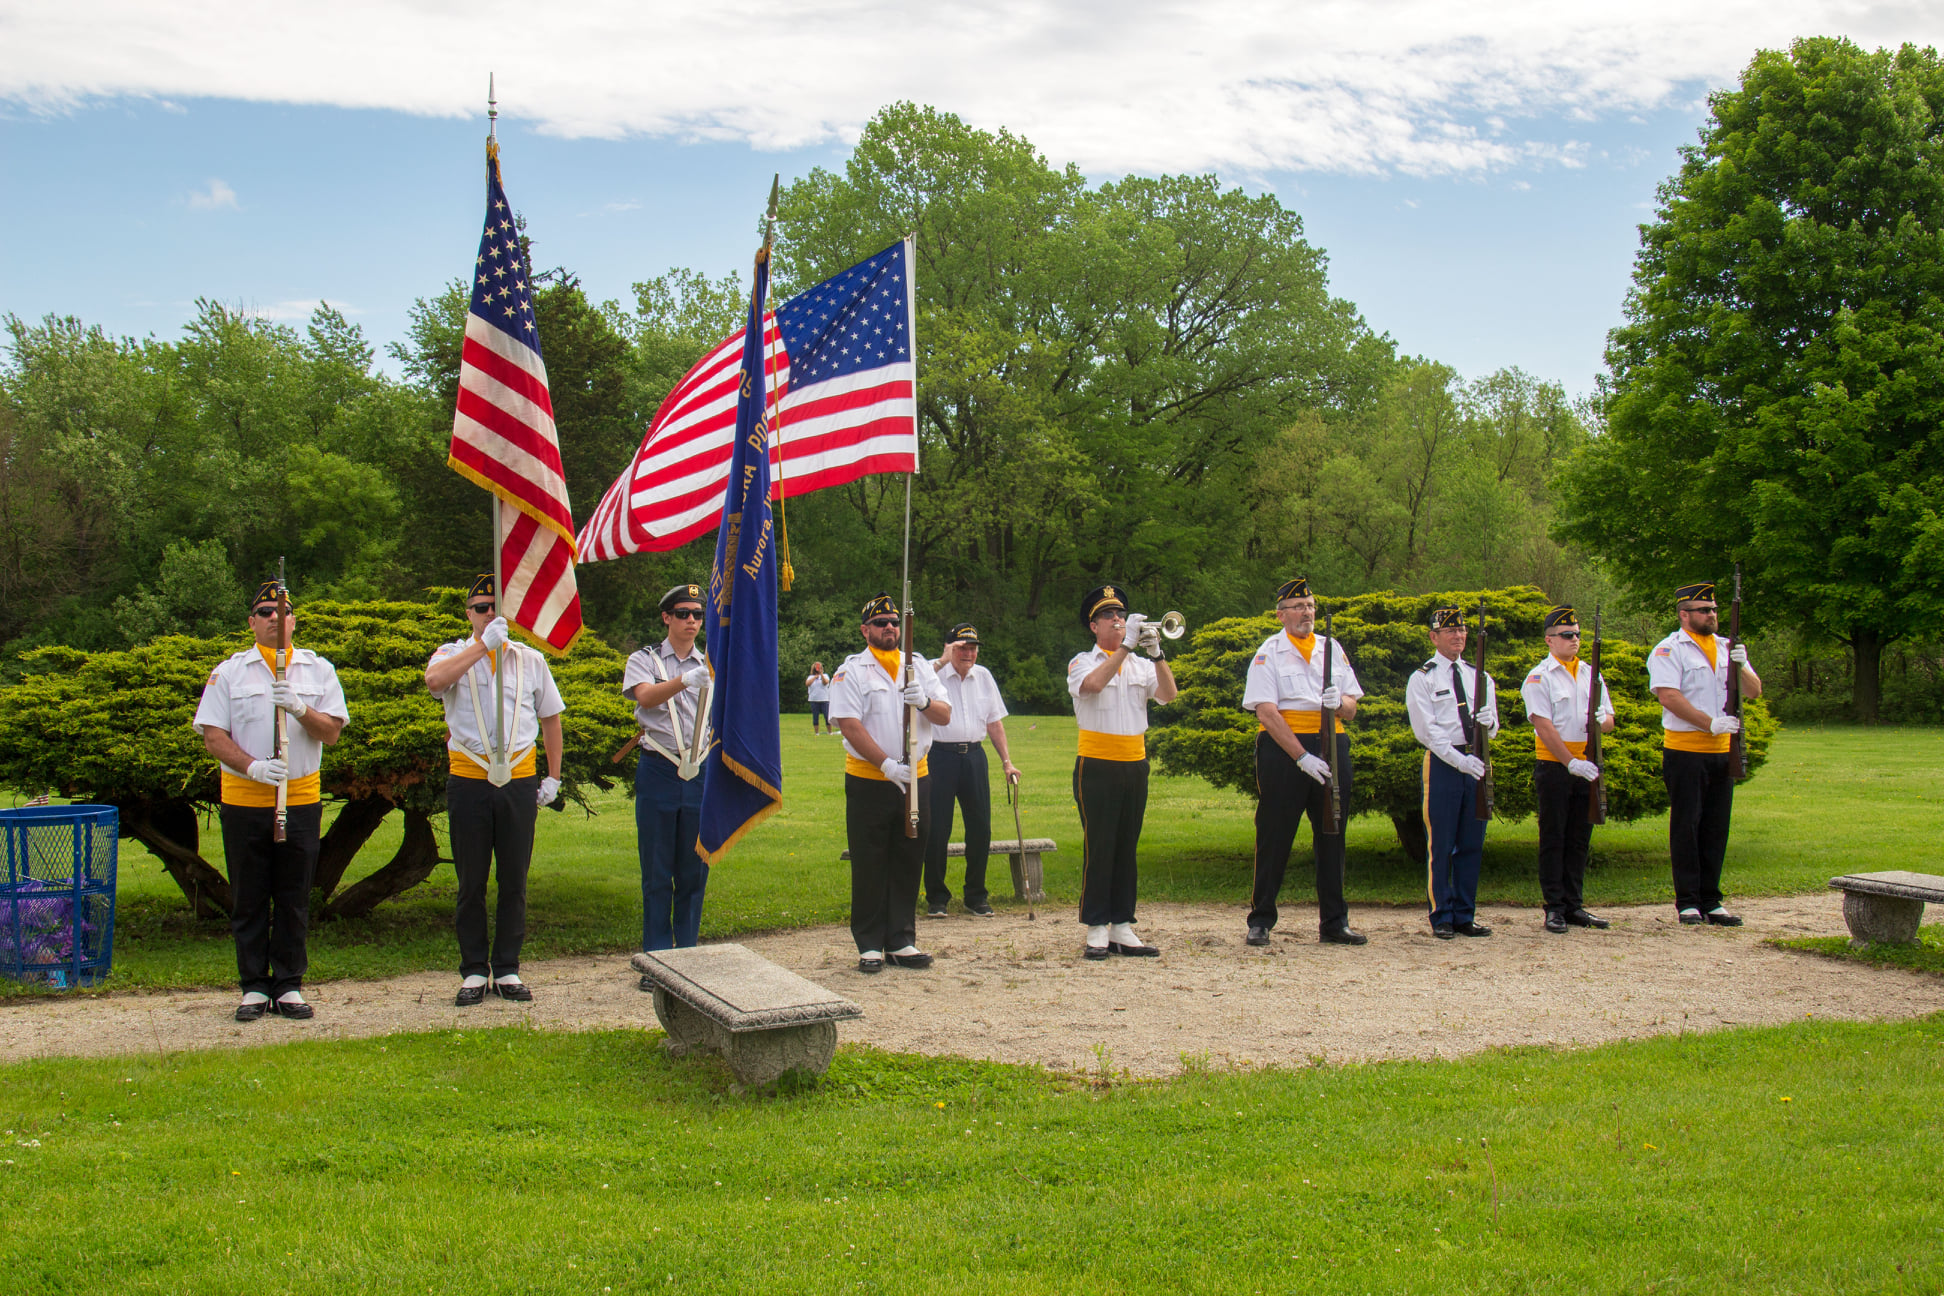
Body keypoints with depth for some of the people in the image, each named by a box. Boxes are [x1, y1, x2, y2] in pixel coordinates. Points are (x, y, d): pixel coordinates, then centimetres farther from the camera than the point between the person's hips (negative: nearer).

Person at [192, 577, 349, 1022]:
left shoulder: (318, 670, 8)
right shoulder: (229, 673, 5)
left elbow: (331, 733, 2)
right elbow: (213, 736, -1)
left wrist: (300, 708, -17)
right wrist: (253, 766, -16)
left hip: (301, 799, 1)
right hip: (244, 801, -1)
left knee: (294, 898, 4)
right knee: (248, 898, 4)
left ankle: (289, 986, 13)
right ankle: (253, 987, 13)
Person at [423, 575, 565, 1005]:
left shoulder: (530, 660, 11)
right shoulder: (454, 655, 3)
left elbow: (550, 717, 17)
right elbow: (434, 680, -21)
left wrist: (553, 777, 12)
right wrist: (484, 644, -22)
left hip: (519, 780, 2)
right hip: (468, 779, -1)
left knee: (514, 880, 5)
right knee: (471, 880, 4)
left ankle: (507, 969, 14)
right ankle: (474, 971, 13)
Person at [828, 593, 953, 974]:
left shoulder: (920, 666, 12)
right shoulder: (851, 671, -1)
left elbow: (945, 716, 7)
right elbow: (850, 725, -11)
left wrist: (925, 702, -16)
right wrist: (887, 764, -20)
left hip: (916, 778, 4)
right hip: (868, 781, -4)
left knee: (909, 862, 7)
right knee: (869, 866, 1)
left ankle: (902, 941, 15)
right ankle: (870, 945, 9)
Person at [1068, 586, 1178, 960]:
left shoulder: (1140, 666, 14)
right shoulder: (1082, 662, 2)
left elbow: (1167, 694, -3)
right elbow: (1093, 683, -21)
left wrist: (1156, 653, -15)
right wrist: (1126, 645, -21)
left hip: (1134, 765, 5)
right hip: (1097, 765, -4)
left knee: (1127, 848, 7)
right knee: (1098, 848, -6)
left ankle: (1121, 927, 12)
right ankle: (1096, 930, -2)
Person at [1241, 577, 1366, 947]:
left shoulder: (1333, 649, 14)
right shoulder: (1268, 653, -1)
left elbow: (1351, 708, 13)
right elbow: (1266, 712, -11)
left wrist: (1340, 702, -12)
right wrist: (1302, 757, -18)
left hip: (1330, 746, 4)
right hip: (1282, 748, -4)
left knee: (1331, 835, 7)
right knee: (1274, 837, -1)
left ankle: (1334, 922, 15)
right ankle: (1260, 921, 8)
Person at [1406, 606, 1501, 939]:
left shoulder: (1480, 677, 15)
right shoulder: (1422, 679, 0)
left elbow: (1492, 729, 10)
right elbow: (1427, 731, -9)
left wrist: (1488, 721, -15)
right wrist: (1460, 760, -20)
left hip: (1476, 763, 5)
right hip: (1442, 763, -5)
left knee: (1472, 845, 6)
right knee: (1441, 846, -2)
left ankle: (1465, 916, 13)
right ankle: (1442, 918, 5)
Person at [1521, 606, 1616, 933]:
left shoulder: (1591, 674, 13)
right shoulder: (1539, 677, -4)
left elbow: (1609, 719, 12)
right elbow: (1544, 725, -13)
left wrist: (1601, 721, -14)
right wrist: (1571, 763, -20)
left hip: (1586, 764, 5)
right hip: (1554, 767, -5)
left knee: (1579, 838, 9)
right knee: (1553, 838, 0)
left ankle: (1574, 905, 15)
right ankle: (1554, 908, 3)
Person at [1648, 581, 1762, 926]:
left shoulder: (1727, 649, 15)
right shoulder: (1668, 650, -4)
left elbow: (1754, 690, 11)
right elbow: (1669, 696, -15)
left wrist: (1741, 667, -10)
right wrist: (1711, 723, -20)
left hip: (1722, 751, 6)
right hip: (1684, 751, -6)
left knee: (1716, 828, 7)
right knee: (1686, 826, -2)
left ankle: (1710, 901, 12)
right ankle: (1687, 902, 3)